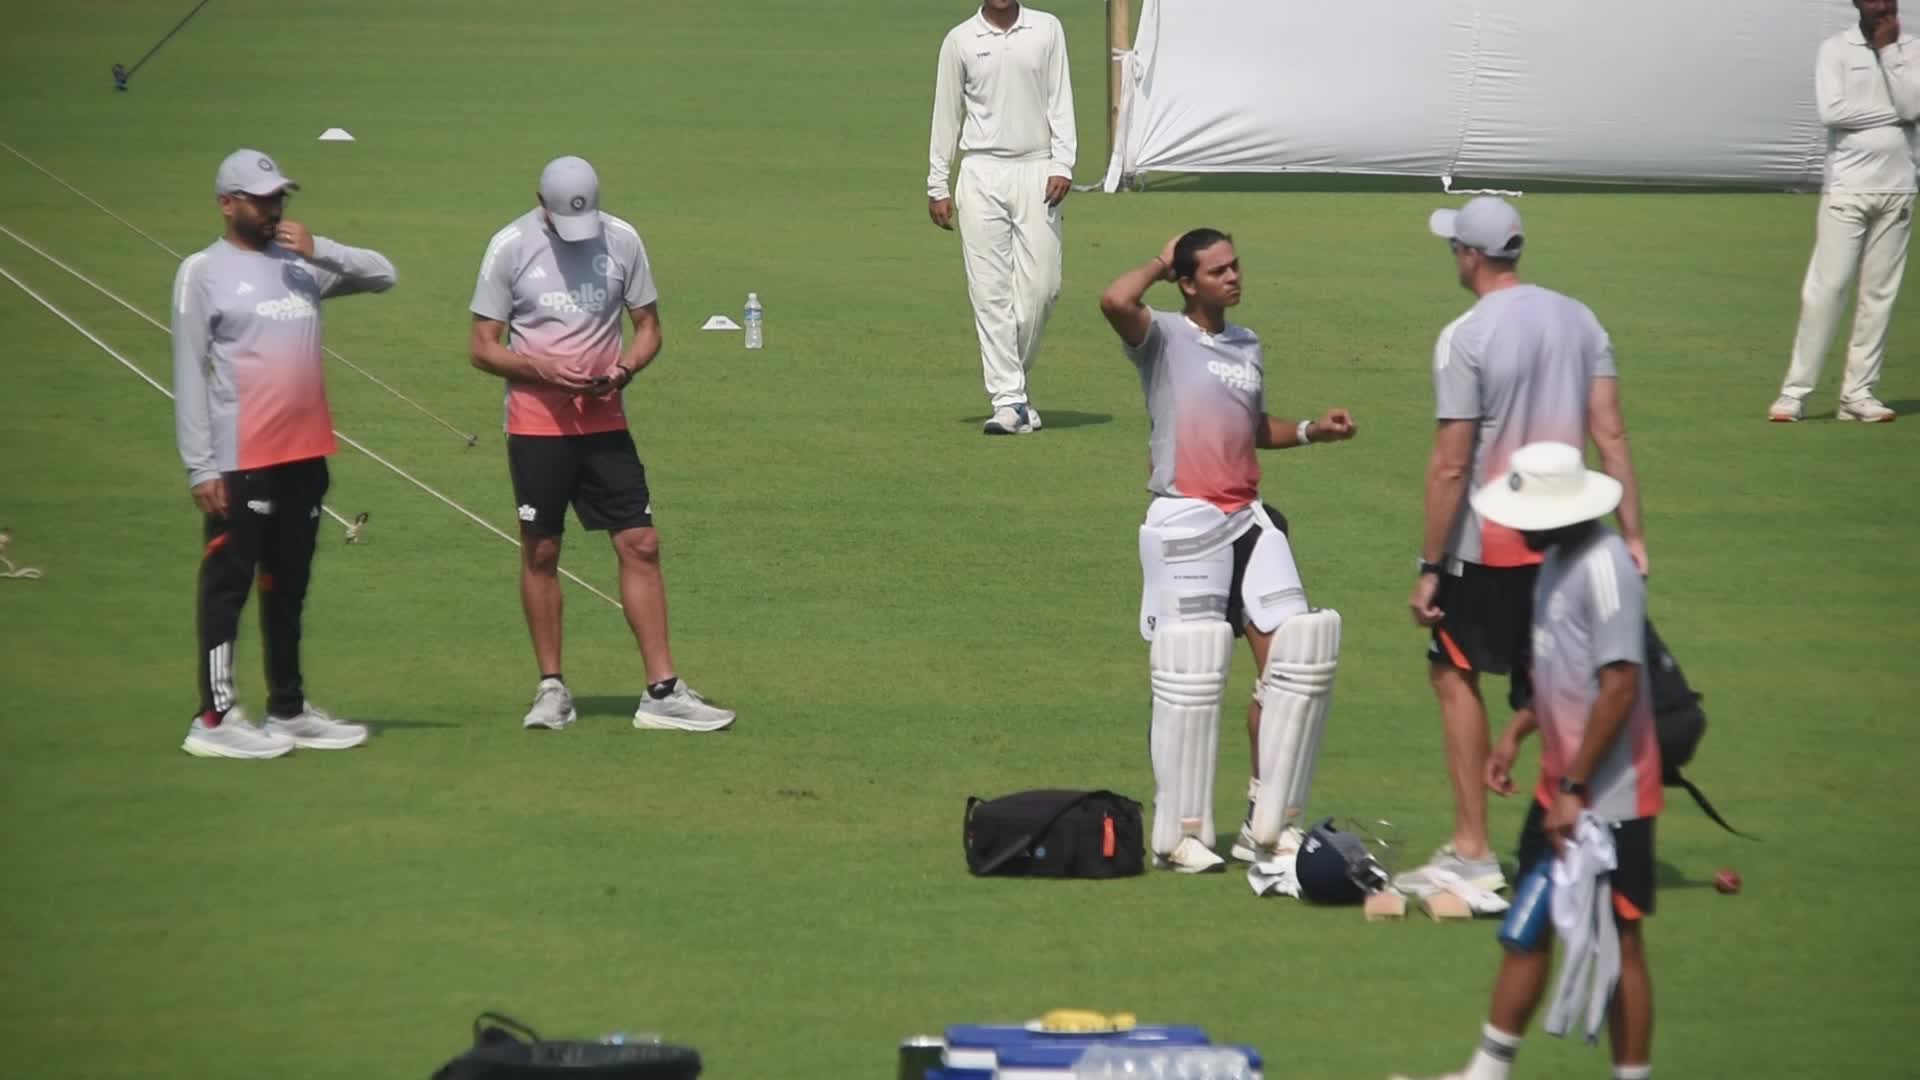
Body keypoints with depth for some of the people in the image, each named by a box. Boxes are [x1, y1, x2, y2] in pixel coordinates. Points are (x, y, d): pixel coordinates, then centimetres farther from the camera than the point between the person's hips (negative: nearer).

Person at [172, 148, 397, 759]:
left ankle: (289, 710, 23)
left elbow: (381, 275, 11)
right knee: (228, 585, -4)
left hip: (305, 456, 6)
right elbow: (189, 374, -8)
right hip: (240, 462, -6)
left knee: (288, 587, 14)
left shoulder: (303, 263, 11)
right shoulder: (203, 272, -5)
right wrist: (200, 467, -14)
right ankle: (214, 720, -2)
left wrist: (320, 250, -6)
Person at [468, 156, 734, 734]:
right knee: (540, 551, 4)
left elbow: (648, 327, 9)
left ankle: (663, 691, 0)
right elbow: (482, 346, -2)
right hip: (536, 421, -2)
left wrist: (622, 370, -11)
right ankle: (551, 687, 15)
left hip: (604, 420, 2)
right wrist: (539, 368, -19)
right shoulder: (510, 247, -5)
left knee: (641, 544, -3)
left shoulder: (622, 240, 0)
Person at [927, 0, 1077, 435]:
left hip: (1036, 172, 1)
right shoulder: (960, 41, 5)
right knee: (991, 292, -5)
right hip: (982, 175, -1)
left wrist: (1062, 165, -5)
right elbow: (947, 114, 8)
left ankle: (1012, 377, 16)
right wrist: (938, 186, 5)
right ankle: (1009, 402, -5)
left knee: (1041, 286, -5)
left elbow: (1059, 101, 5)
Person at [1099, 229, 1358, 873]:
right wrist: (1159, 265, -9)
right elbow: (1115, 301, -27)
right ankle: (1180, 835, 4)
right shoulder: (1163, 337, -5)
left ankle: (1268, 825, 10)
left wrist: (1311, 431, 14)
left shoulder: (1248, 345, 16)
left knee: (1293, 661, 1)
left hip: (1249, 519, 7)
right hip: (1184, 524, -7)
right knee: (1191, 675, -4)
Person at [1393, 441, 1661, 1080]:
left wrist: (1576, 788, -22)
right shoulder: (1559, 559, 9)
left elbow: (1619, 686, -24)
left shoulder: (1604, 568, -21)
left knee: (1616, 938, -1)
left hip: (1607, 794, -10)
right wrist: (1517, 733, 14)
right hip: (1559, 786, 10)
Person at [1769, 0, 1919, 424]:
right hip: (1846, 188, -3)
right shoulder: (1836, 50, 0)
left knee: (1880, 293, 2)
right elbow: (1832, 111, -13)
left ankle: (1858, 393, 6)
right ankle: (1795, 391, -5)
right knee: (1825, 290, -7)